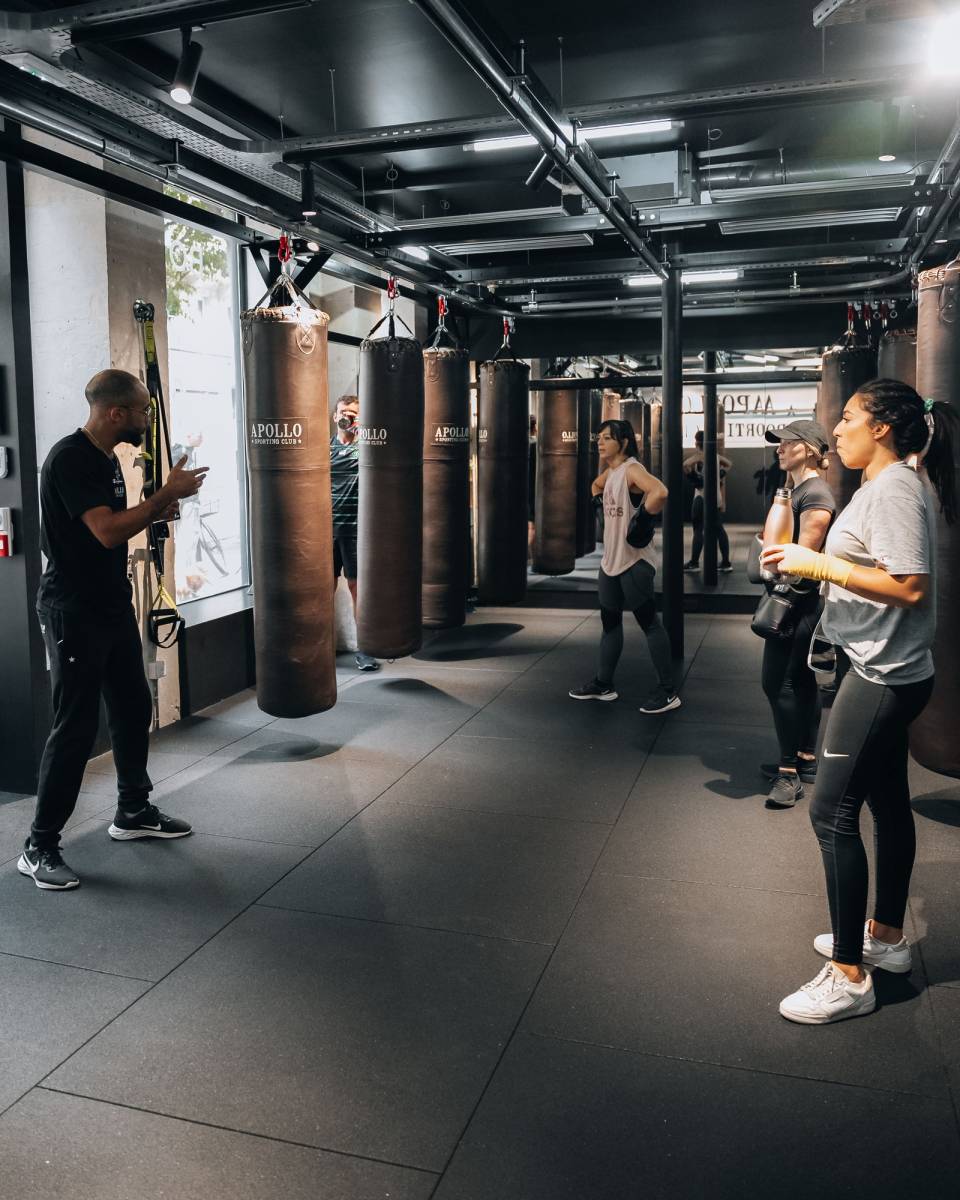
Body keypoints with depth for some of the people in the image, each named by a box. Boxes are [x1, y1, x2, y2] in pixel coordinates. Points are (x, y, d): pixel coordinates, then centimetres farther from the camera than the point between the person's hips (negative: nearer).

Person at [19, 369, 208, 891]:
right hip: (74, 613, -9)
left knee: (133, 709, 16)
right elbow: (107, 531, -27)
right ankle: (39, 848, 6)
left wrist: (157, 511, 4)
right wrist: (167, 492, -19)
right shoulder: (69, 459, -18)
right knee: (75, 727, -6)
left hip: (113, 606, 9)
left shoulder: (106, 457, 11)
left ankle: (134, 812, 32)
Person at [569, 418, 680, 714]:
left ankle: (668, 692, 3)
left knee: (649, 622, -4)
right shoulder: (610, 471, 11)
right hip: (610, 559, 9)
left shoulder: (632, 468, -16)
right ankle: (603, 684, 26)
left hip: (634, 560, -9)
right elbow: (596, 486, 36)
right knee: (610, 621, 15)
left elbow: (660, 492, -35)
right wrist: (600, 504, 18)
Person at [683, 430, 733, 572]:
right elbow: (729, 463, 25)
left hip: (703, 496, -7)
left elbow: (685, 465, -28)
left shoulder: (699, 455, -11)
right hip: (716, 496, 7)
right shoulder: (715, 455, 11)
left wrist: (691, 476, -12)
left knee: (698, 529, -2)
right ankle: (726, 563, 9)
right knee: (719, 529, 8)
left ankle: (694, 563, 0)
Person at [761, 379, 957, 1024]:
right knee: (887, 800, 18)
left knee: (833, 810, -7)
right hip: (881, 672, 11)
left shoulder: (896, 489, -18)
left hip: (884, 677, -11)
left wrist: (818, 564, -21)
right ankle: (887, 936, 34)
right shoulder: (880, 485, 14)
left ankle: (848, 976, 3)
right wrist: (810, 560, 7)